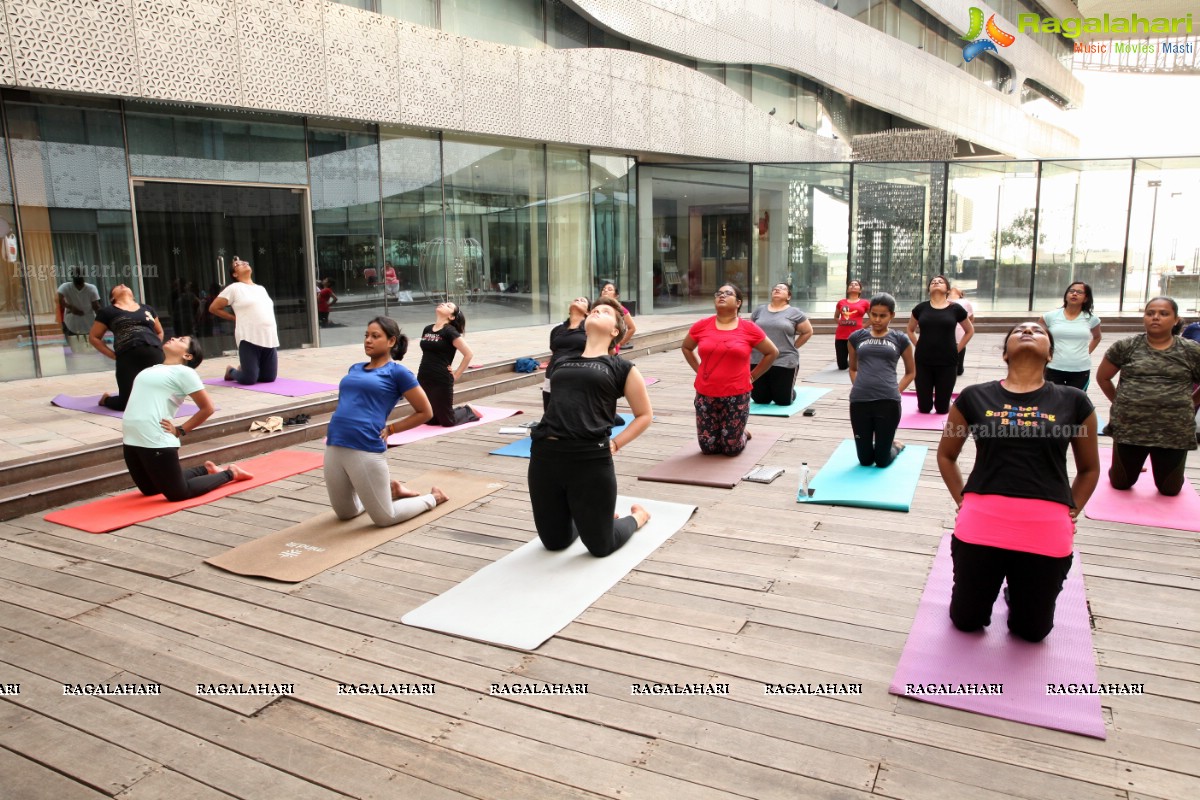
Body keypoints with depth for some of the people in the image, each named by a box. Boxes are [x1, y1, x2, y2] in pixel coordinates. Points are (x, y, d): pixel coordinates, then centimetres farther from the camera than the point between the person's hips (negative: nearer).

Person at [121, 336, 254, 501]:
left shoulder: (183, 372, -7)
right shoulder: (152, 369, 17)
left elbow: (207, 408, -10)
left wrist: (179, 431, -6)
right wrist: (128, 435, 12)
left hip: (156, 443, -8)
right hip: (131, 441, 8)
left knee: (177, 493, -2)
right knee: (150, 490, 20)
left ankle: (229, 473, 15)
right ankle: (205, 470, 32)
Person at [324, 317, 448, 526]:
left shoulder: (397, 371, -2)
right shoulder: (355, 369, 17)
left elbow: (425, 412, 0)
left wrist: (390, 429, -2)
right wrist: (335, 433, 12)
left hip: (366, 450, -7)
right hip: (334, 447, 7)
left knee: (384, 518, 3)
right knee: (345, 513, 21)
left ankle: (432, 497, 25)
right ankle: (388, 490, 41)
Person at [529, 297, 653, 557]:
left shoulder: (621, 367, 6)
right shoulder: (562, 363, 18)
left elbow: (645, 415, 10)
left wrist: (614, 443, 0)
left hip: (590, 458, -4)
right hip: (544, 455, 4)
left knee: (600, 546, 8)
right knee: (554, 542, 15)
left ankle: (637, 516, 37)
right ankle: (582, 515, 44)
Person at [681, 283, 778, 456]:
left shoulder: (749, 328, -6)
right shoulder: (702, 326, -1)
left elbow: (772, 352, 6)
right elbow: (686, 347, 18)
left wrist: (752, 376, 3)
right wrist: (699, 369, 7)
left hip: (737, 395, -2)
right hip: (706, 395, 2)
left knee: (732, 449, 4)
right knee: (708, 448, 9)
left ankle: (742, 433, 38)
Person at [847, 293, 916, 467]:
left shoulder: (900, 339, 6)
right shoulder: (857, 337, 10)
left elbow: (911, 372, 16)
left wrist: (895, 391, 3)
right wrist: (859, 387, 5)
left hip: (888, 402, -1)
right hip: (859, 401, 2)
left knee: (882, 461, 4)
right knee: (865, 460, 8)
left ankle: (896, 445, 38)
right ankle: (877, 443, 42)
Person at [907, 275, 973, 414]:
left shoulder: (955, 309, 0)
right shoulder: (921, 308, 2)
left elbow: (970, 331, 13)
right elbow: (910, 330, 17)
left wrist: (957, 349, 4)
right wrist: (918, 345, 5)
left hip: (947, 362, -1)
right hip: (923, 361, 1)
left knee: (942, 408, 6)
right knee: (924, 408, 5)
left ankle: (942, 403, 39)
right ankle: (928, 401, 38)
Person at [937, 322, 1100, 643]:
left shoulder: (1073, 401, 3)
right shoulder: (975, 396, 2)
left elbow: (1089, 468, 15)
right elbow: (945, 455, 14)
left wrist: (1070, 513, 7)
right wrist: (962, 501, 5)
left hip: (1046, 533, 0)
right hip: (981, 526, 0)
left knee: (1031, 630, 16)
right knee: (966, 620, 14)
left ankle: (1018, 590, 46)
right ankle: (997, 584, 44)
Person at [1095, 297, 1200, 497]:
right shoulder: (1125, 346, 1)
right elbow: (1102, 377, 11)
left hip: (1174, 431, 0)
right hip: (1130, 427, 0)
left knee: (1169, 489, 11)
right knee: (1120, 483, 12)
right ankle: (1135, 466, 44)